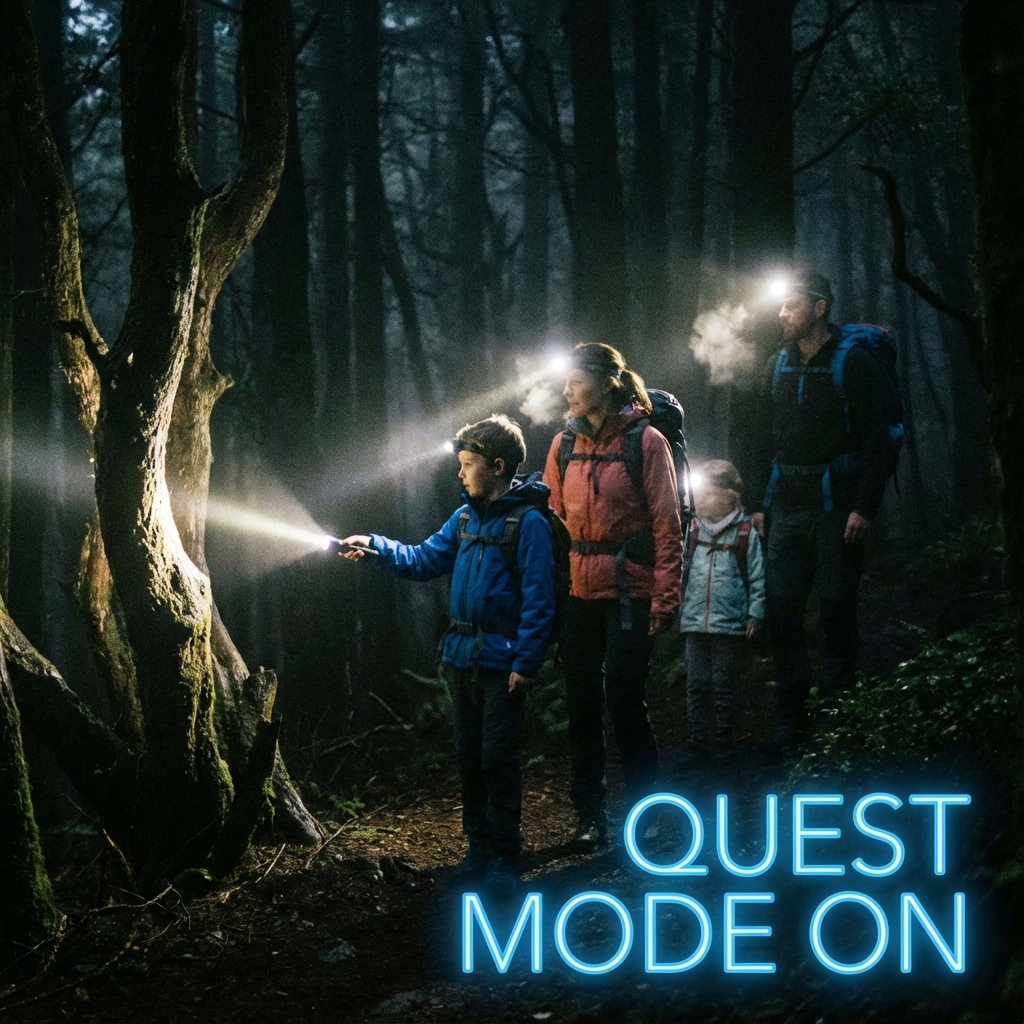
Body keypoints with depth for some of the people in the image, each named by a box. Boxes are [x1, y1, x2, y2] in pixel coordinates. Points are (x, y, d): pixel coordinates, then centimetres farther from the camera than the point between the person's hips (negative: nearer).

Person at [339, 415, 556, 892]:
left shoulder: (527, 521, -10)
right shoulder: (465, 518, 12)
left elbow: (538, 599, -13)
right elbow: (423, 560, 17)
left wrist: (525, 662, -17)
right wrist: (374, 546, 3)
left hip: (502, 662, -7)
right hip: (462, 657, 7)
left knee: (498, 759, -5)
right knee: (469, 757, 12)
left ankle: (505, 859, 2)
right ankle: (479, 848, 21)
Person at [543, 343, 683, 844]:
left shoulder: (645, 441, -5)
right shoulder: (565, 444, 9)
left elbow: (667, 525, -6)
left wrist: (664, 597, -12)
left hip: (628, 590, -5)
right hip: (577, 591, 5)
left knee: (624, 698, -5)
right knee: (582, 702, 7)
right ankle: (590, 814, 16)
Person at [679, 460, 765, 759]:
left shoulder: (745, 533, -2)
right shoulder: (693, 530, 8)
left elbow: (757, 577, 0)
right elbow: (681, 572, 14)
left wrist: (755, 613, -4)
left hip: (730, 623, -3)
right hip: (695, 621, 3)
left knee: (724, 684, 4)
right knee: (696, 684, 3)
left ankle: (723, 737, 14)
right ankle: (697, 739, 9)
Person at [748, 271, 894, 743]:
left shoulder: (854, 363, -3)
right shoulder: (777, 367, 14)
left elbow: (875, 440, -8)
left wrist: (865, 507, -15)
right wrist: (760, 502, 10)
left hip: (837, 504, -5)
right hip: (788, 506, 5)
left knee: (837, 608, -1)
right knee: (781, 607, -1)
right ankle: (791, 716, 3)